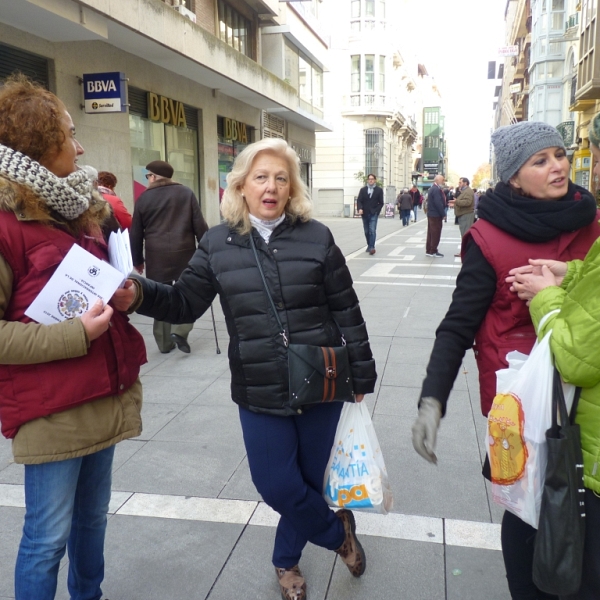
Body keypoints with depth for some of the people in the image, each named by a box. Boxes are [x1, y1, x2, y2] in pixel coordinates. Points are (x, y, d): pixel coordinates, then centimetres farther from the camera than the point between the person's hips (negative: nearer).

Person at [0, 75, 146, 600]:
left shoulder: (78, 208, 11)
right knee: (48, 537, 6)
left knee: (93, 517, 21)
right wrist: (76, 335, -20)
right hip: (49, 411, -7)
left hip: (104, 396, 8)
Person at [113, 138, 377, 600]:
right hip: (259, 392, 1)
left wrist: (361, 377, 2)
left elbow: (347, 312, -1)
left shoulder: (316, 237, -4)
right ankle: (338, 532, 36)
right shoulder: (218, 244, -1)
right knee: (277, 485, 5)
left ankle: (287, 559, 43)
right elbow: (185, 302, -1)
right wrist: (139, 295, -21)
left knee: (314, 477, 14)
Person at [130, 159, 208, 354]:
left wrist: (137, 260, 17)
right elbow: (199, 225, 0)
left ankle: (164, 342, 15)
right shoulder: (186, 193, 5)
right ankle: (180, 330, -4)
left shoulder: (144, 198, 6)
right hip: (184, 252, -1)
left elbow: (136, 233, 8)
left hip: (156, 256, 1)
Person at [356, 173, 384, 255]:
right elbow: (359, 200, -1)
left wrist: (376, 211, -10)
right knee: (367, 231, 11)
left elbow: (381, 203, 2)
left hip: (374, 214, -3)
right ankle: (369, 245, 26)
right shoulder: (363, 190, 7)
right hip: (365, 214, 3)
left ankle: (371, 247, -19)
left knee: (372, 231, -15)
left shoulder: (379, 190, 2)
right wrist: (360, 209, -19)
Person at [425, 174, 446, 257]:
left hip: (431, 213, 10)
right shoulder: (436, 189, -18)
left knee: (431, 233, 12)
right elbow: (439, 203, -23)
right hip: (436, 214, -10)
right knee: (436, 233, -4)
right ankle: (433, 251, 1)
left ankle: (429, 250, 16)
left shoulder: (432, 188, 15)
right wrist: (443, 214, -17)